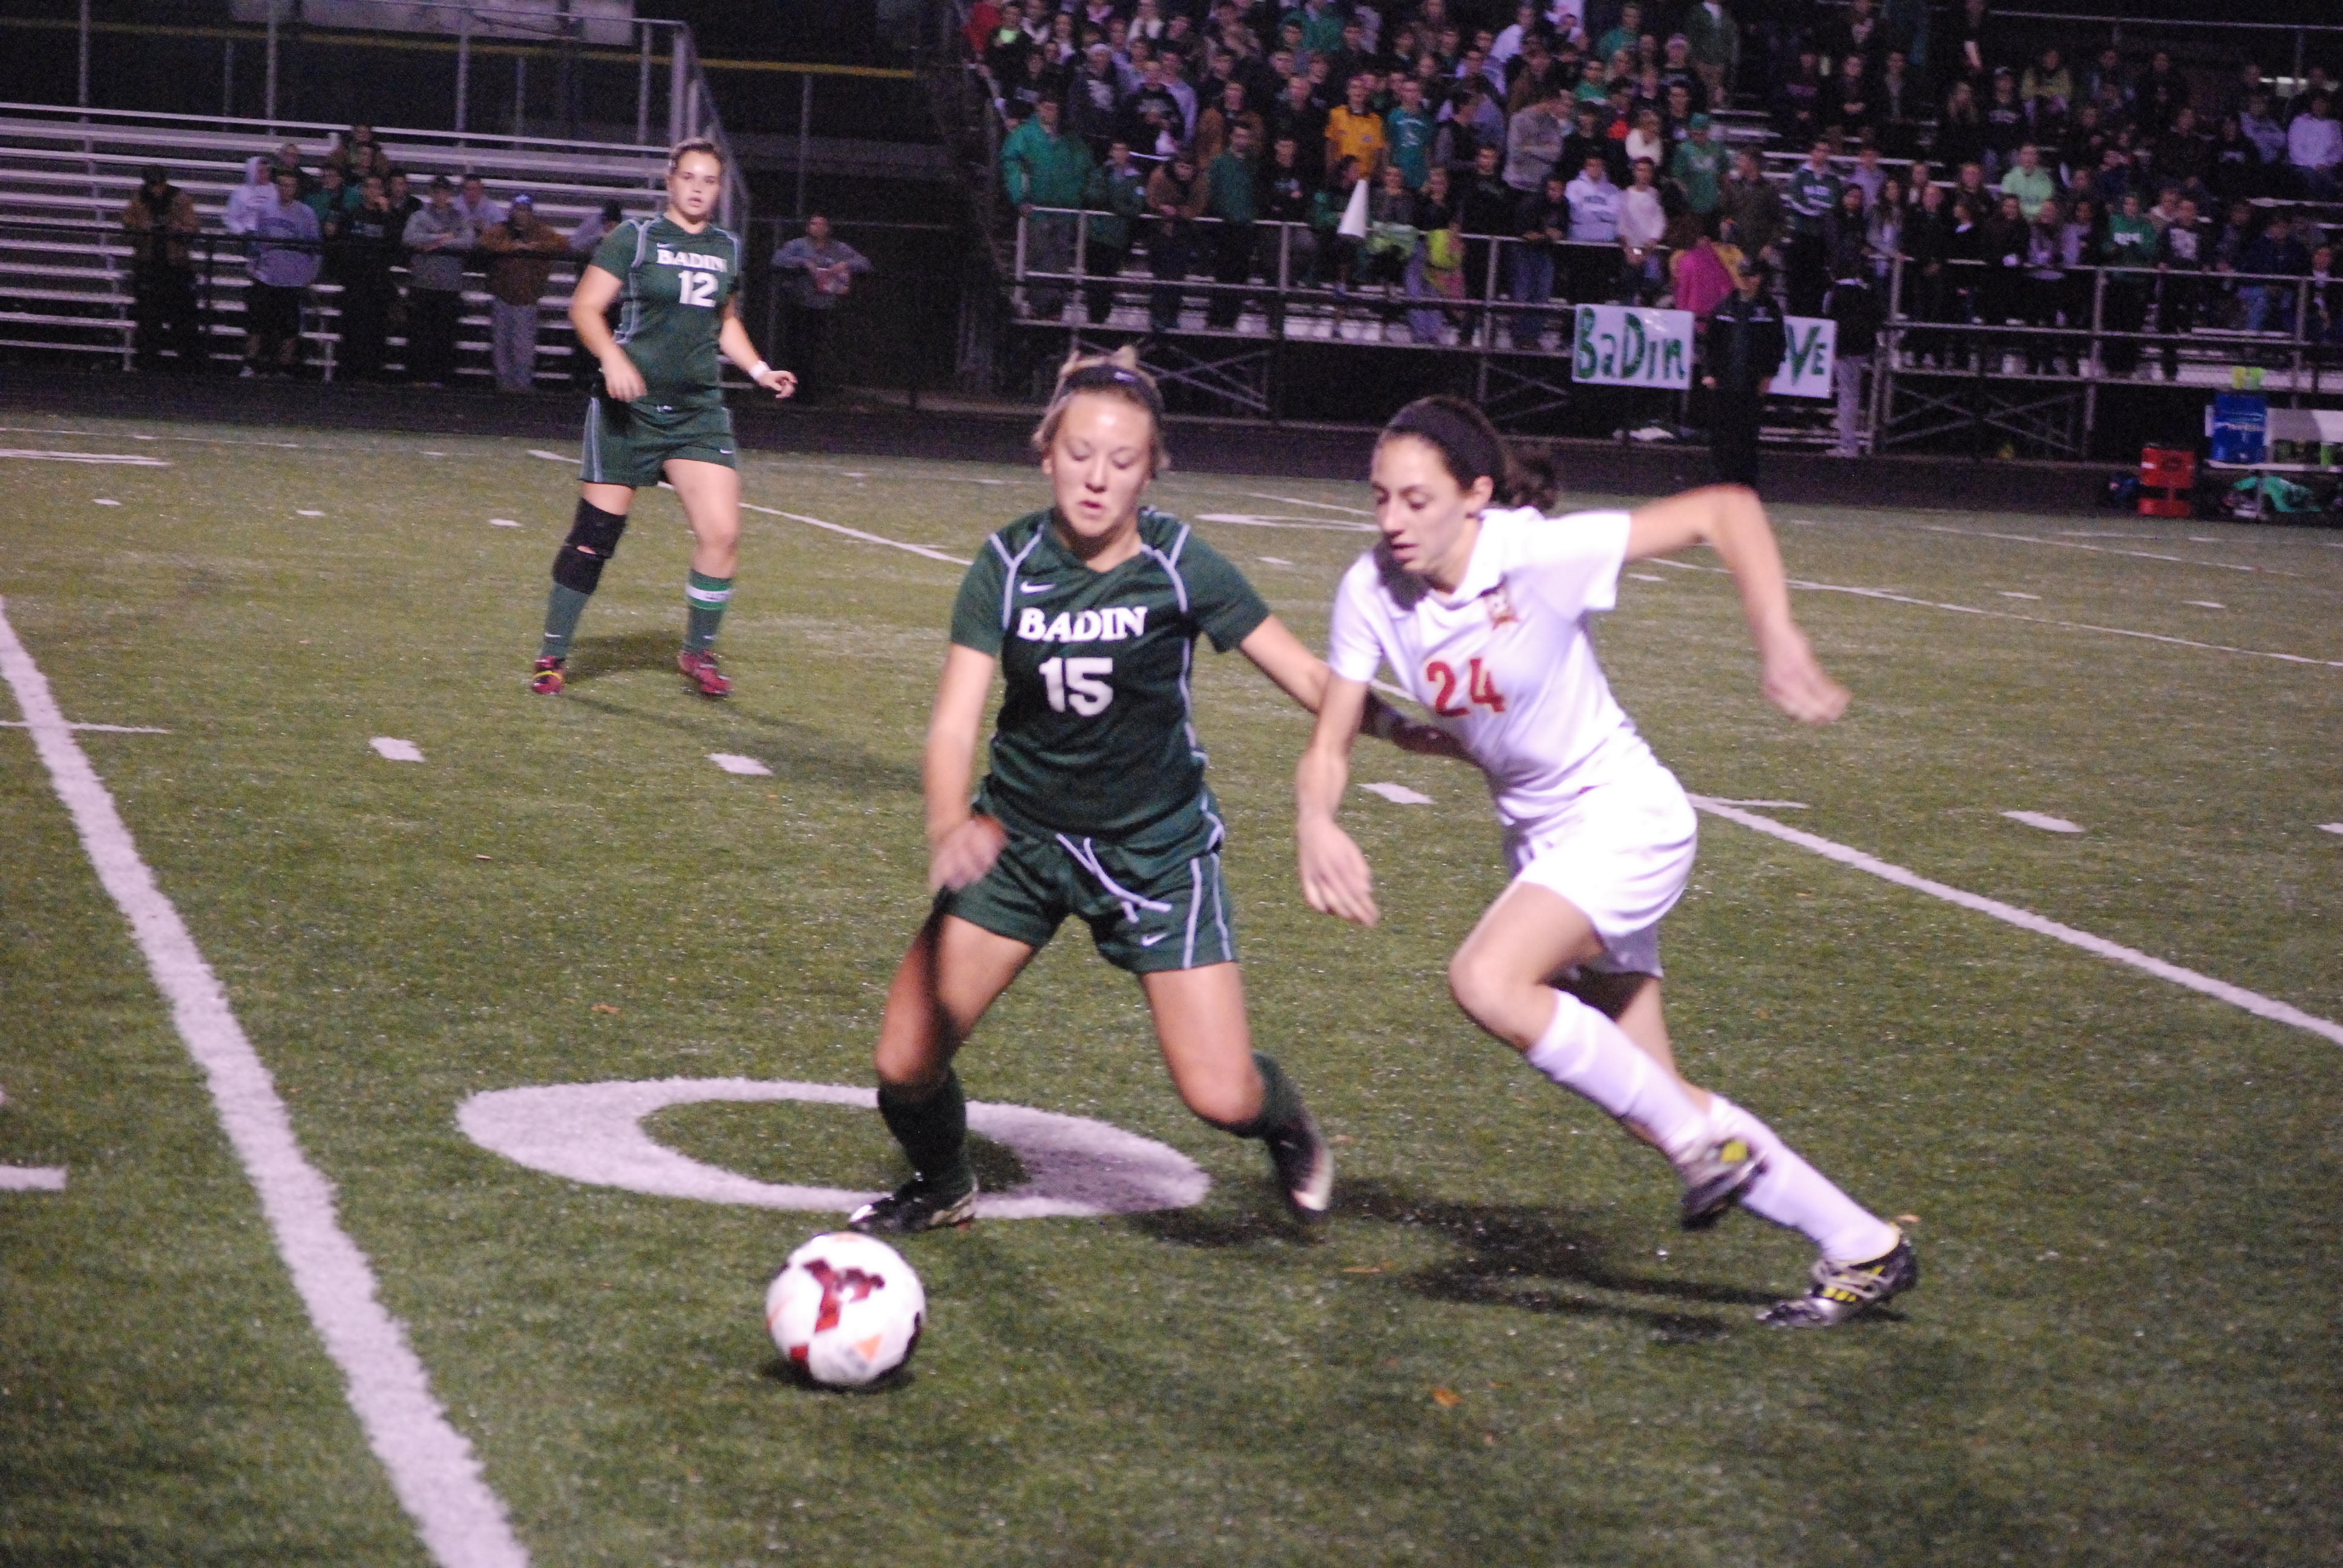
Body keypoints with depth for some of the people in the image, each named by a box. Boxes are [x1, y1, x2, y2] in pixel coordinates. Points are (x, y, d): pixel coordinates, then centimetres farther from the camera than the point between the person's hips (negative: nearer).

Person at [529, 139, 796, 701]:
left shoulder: (728, 249, 13)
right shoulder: (635, 238, -2)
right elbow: (585, 307, -5)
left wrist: (760, 370, 12)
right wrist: (613, 357, -22)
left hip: (700, 410, 4)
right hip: (629, 405, -4)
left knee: (722, 532, -10)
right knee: (594, 535, -1)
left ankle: (698, 653, 9)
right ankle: (553, 657, 12)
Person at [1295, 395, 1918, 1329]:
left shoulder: (1540, 555, -23)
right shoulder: (1372, 592, -8)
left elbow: (1725, 510, -18)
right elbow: (1330, 744, -5)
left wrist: (1779, 642, -29)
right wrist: (1315, 822, -27)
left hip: (1625, 818, -7)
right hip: (1539, 836, 7)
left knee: (1487, 982, -30)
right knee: (1651, 1107, 7)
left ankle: (1708, 1139, -15)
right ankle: (1862, 1250, 22)